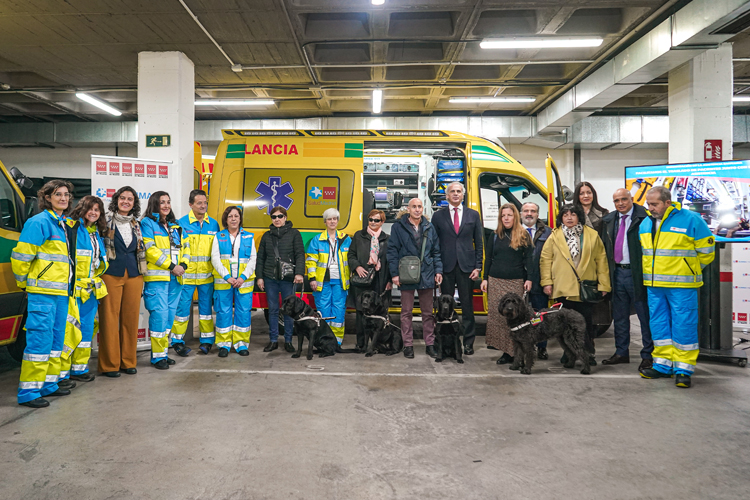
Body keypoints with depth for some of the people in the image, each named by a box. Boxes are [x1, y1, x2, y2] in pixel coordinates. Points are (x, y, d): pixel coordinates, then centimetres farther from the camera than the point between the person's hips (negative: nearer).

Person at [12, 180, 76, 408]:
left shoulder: (65, 225, 16)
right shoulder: (39, 222, -10)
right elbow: (21, 256, -12)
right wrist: (24, 283, -1)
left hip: (61, 291, 9)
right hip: (43, 292, -9)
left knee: (56, 339, 14)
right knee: (40, 339, -7)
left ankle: (48, 384, 25)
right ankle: (28, 392, 0)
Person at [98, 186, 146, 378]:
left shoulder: (136, 225, 15)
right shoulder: (106, 221, 0)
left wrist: (142, 277, 17)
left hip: (134, 276, 5)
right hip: (111, 275, -5)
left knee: (131, 318, 7)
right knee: (109, 319, -3)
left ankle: (128, 361, 17)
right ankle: (109, 364, 6)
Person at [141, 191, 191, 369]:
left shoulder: (176, 226, 19)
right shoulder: (147, 223, -2)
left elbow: (185, 246, 17)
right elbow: (150, 249, -12)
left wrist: (183, 264, -2)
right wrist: (171, 266, -14)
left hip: (175, 278, 7)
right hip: (157, 277, -6)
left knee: (170, 315, 9)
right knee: (160, 314, -8)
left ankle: (164, 352, 18)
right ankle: (158, 356, 1)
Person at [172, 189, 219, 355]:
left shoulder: (213, 224, 8)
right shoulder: (181, 223, -2)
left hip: (207, 275, 3)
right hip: (186, 274, -3)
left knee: (206, 306, 9)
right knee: (183, 306, 2)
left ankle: (207, 340, 19)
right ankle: (178, 340, 14)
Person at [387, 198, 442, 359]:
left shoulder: (429, 227, 10)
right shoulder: (398, 227, 0)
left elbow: (436, 251, 13)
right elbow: (392, 251, -3)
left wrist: (438, 270, 4)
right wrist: (394, 273, -8)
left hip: (426, 276, 3)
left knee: (428, 312, 9)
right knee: (406, 312, 5)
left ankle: (429, 344, 18)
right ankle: (408, 345, 14)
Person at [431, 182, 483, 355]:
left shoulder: (473, 215, 9)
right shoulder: (438, 216, 7)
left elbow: (479, 243, 8)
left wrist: (477, 267, -1)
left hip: (466, 266, 0)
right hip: (446, 266, 0)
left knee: (467, 306, 5)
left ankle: (468, 342, 14)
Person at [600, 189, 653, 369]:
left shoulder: (644, 217, -8)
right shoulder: (609, 220, 12)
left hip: (637, 273, -6)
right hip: (617, 272, 7)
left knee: (645, 316, 2)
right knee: (619, 317, 15)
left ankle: (648, 355, 13)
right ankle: (621, 352, 27)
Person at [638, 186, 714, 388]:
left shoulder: (690, 220, -8)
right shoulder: (645, 224, 9)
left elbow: (706, 252, -2)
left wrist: (689, 271, 4)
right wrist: (656, 270, 15)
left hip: (681, 286, -6)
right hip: (654, 286, 6)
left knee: (683, 325, 0)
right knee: (658, 324, 11)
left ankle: (684, 369, 10)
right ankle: (663, 366, 22)